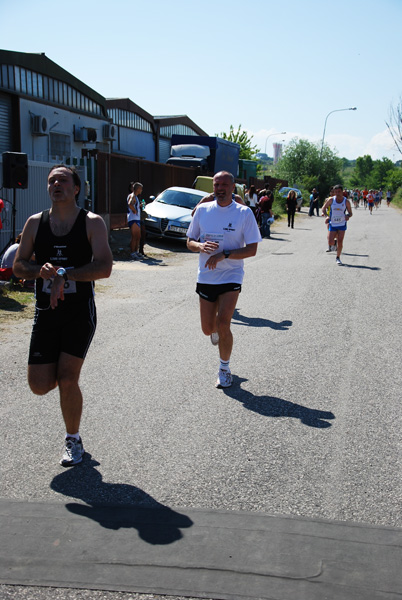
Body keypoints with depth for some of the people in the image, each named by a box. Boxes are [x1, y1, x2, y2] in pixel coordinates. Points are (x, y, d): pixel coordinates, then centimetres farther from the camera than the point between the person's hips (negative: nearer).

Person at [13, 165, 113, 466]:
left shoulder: (92, 223, -5)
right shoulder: (35, 222, 5)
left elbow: (104, 267, -16)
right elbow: (18, 266, 6)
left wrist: (64, 275, -24)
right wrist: (40, 270, -15)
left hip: (80, 312, -3)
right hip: (45, 313, 3)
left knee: (67, 380, -9)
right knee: (40, 385, -2)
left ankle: (73, 441, 15)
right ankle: (62, 370, 34)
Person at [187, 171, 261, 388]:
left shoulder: (244, 213, -5)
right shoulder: (202, 210, 4)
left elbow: (252, 249, -8)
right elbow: (190, 242, 9)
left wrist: (224, 255, -21)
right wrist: (201, 246, -15)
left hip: (231, 276, -3)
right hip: (205, 276, 3)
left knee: (223, 323, -15)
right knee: (208, 328, 8)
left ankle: (224, 369, 7)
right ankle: (216, 331, 48)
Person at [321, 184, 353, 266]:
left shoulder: (346, 201, -5)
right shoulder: (331, 200, -6)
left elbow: (350, 213, 2)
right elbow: (324, 208, 4)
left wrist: (348, 216, -23)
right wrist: (326, 215, -15)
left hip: (342, 224, 0)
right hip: (332, 224, 0)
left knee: (340, 242, -4)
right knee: (330, 242, -7)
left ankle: (338, 258, 14)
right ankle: (331, 245, 32)